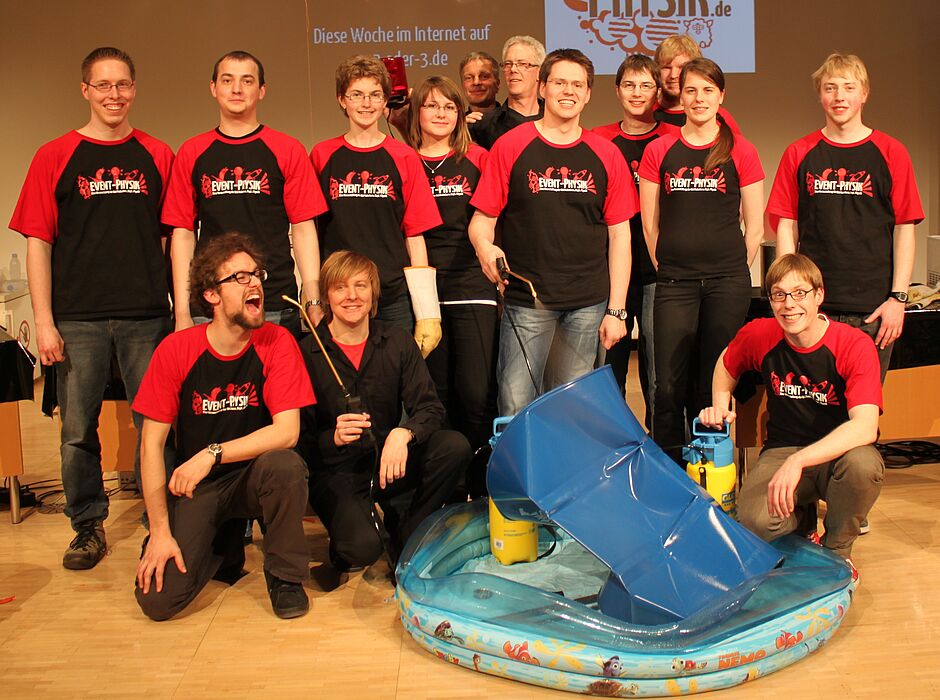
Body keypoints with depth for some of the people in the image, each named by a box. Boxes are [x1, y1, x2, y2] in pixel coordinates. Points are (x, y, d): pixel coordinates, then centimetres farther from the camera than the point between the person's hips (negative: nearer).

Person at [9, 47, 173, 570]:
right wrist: (44, 321, -4)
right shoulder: (55, 158, 5)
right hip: (78, 318, 0)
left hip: (147, 315, 0)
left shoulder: (158, 156, 8)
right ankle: (89, 527, 22)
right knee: (78, 430, 6)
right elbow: (38, 242, 3)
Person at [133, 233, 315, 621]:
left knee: (286, 465, -35)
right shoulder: (176, 349, -10)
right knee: (158, 600, -15)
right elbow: (152, 442, -8)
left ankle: (285, 575, -8)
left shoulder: (277, 342, -11)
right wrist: (160, 530, -13)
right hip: (195, 487, 1)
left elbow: (287, 431, -19)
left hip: (253, 474, 0)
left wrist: (212, 454, -30)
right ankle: (224, 544, 18)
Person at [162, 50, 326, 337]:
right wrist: (182, 312, 1)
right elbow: (183, 233, 8)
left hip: (276, 308, -1)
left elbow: (303, 230, 2)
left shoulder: (287, 150, 5)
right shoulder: (191, 153, 10)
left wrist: (313, 303, -6)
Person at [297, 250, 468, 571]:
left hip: (389, 463, 4)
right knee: (362, 547, -31)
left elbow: (430, 407, -5)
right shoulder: (306, 353, -8)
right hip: (335, 472, -4)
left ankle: (406, 535, -2)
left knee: (455, 445, -23)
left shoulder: (396, 341, 2)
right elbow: (299, 438, -7)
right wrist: (333, 438, -29)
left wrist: (403, 433, -27)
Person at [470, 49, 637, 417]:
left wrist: (616, 310, 1)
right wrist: (485, 248, -21)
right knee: (515, 407, -3)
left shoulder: (606, 154, 7)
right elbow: (482, 220, 3)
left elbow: (619, 236, 7)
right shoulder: (511, 147, 3)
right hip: (526, 300, -1)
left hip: (589, 303, 2)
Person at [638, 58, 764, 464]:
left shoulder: (741, 152, 5)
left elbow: (754, 227, 6)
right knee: (669, 385, -1)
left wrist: (733, 273, 3)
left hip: (727, 281, -1)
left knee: (714, 383, 3)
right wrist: (666, 268, 5)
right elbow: (650, 223, 8)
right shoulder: (659, 151, 7)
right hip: (674, 282, 1)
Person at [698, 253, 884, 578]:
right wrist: (719, 408, 0)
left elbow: (865, 427, -31)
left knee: (863, 464, -39)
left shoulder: (855, 344, -19)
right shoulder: (759, 335, -8)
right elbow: (726, 363, 18)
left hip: (839, 452, -1)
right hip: (781, 449, 2)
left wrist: (798, 461, -42)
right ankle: (803, 519, 11)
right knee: (755, 520, -31)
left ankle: (836, 550, -5)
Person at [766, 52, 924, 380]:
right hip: (812, 304, 1)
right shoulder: (799, 153, 6)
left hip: (874, 307, 0)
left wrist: (898, 297, -4)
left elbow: (904, 229, 3)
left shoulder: (890, 153, 4)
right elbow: (786, 226, 6)